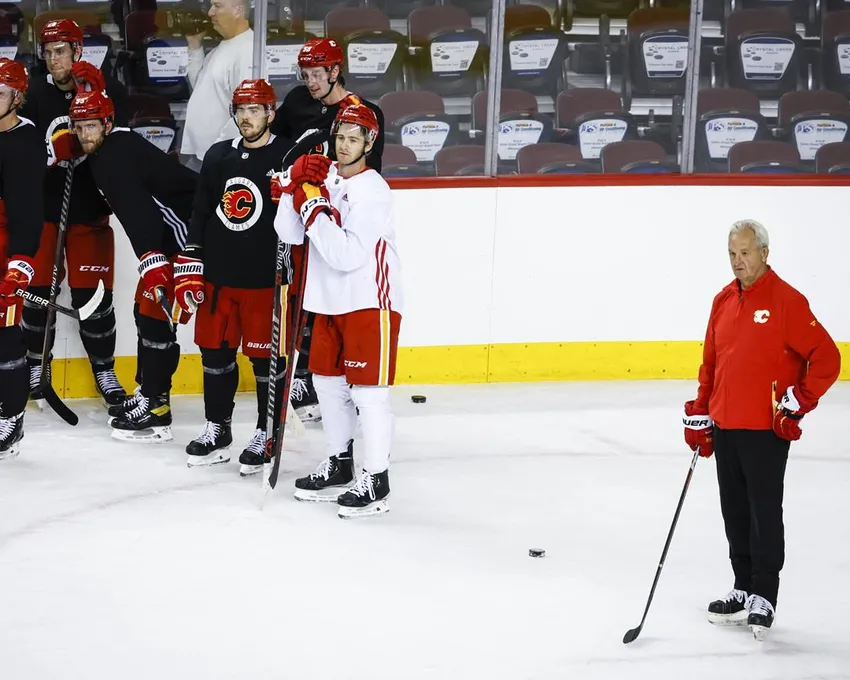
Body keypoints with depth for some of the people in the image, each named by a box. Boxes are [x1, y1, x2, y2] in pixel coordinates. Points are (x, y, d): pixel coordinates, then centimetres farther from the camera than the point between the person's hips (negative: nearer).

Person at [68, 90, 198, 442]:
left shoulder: (118, 153, -20)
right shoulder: (104, 153, 13)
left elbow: (135, 208, -33)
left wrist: (151, 257, -42)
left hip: (187, 230, -11)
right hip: (168, 234, 11)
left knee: (156, 314, -11)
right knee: (145, 310, 16)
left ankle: (156, 408, -9)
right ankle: (147, 391, 26)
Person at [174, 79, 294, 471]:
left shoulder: (288, 159, -7)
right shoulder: (218, 156, 9)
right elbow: (199, 215, 13)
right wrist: (189, 269, 8)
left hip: (265, 280, -5)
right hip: (217, 276, 5)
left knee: (266, 357, 1)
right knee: (215, 351, 12)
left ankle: (266, 435, 13)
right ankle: (217, 429, 25)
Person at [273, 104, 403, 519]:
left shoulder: (372, 192, -18)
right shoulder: (323, 178, 5)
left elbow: (348, 255, -26)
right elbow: (290, 235, 1)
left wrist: (315, 208, -24)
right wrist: (293, 189, -12)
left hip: (370, 303, -8)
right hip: (331, 302, 8)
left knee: (366, 390, -7)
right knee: (328, 383, 16)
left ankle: (375, 482, -1)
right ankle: (339, 465, 31)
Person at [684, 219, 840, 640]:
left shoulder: (786, 301, -10)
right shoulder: (723, 301, 11)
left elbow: (826, 358, -10)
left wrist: (799, 401, -16)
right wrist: (699, 415, 16)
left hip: (767, 431, -7)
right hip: (725, 428, 7)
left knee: (764, 512, -2)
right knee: (735, 512, 12)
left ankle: (764, 598, 5)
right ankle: (744, 591, 23)